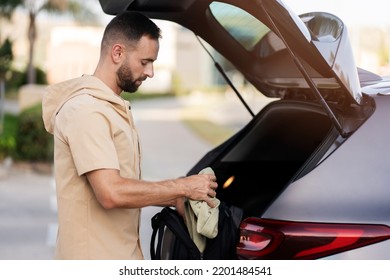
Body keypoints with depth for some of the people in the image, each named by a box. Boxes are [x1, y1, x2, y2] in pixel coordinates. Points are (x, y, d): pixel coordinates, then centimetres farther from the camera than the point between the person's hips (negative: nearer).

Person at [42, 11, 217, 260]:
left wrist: (175, 199, 5)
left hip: (121, 258, 9)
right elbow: (112, 193, -25)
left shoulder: (115, 107, 15)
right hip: (95, 265, -9)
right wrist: (183, 187, -15)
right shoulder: (86, 110, -17)